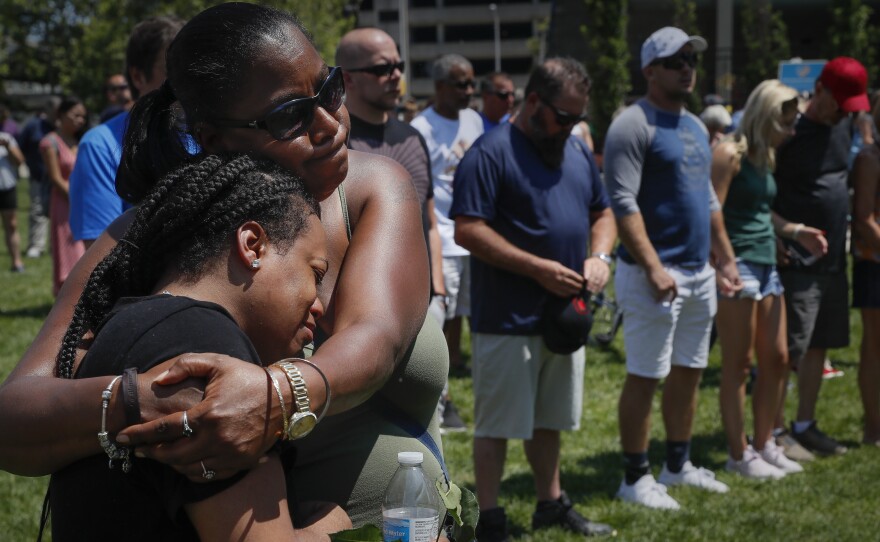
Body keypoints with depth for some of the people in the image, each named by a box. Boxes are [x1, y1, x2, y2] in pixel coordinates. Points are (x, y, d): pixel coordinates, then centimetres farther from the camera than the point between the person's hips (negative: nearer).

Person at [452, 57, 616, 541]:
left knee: (549, 420, 20)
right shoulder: (491, 153, -14)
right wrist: (538, 268, -21)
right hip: (508, 320, -7)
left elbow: (602, 214, 21)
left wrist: (599, 255, -2)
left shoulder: (578, 153, 11)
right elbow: (467, 231, -20)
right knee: (497, 425, 1)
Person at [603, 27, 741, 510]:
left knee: (689, 372, 14)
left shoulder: (695, 126, 16)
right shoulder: (634, 125, -11)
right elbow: (623, 202, -19)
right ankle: (635, 478, 5)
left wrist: (725, 258, 19)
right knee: (644, 377, -3)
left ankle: (678, 466, 26)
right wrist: (653, 267, -24)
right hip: (655, 274, -8)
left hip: (700, 272, 9)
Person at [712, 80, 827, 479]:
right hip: (738, 266, -9)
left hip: (766, 266, 9)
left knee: (776, 359, 11)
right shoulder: (729, 154, -11)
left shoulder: (765, 157, 15)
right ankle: (739, 454, 7)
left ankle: (764, 444, 24)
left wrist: (795, 231, 11)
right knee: (738, 365, -2)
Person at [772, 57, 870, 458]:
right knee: (788, 350, -5)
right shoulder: (790, 132, -13)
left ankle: (805, 425, 23)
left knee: (819, 345, 13)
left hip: (833, 259, 8)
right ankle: (774, 432, 3)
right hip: (797, 260, -8)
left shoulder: (844, 125, 9)